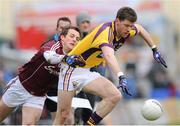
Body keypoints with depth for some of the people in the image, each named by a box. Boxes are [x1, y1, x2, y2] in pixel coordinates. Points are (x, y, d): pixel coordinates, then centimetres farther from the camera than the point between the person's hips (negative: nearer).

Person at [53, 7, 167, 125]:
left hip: (88, 72, 8)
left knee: (115, 96, -16)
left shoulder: (126, 30, -4)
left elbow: (140, 28, 21)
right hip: (72, 69, -7)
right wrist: (122, 77, -61)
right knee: (63, 115, -9)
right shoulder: (106, 32, -29)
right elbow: (109, 56, -48)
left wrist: (155, 49, 21)